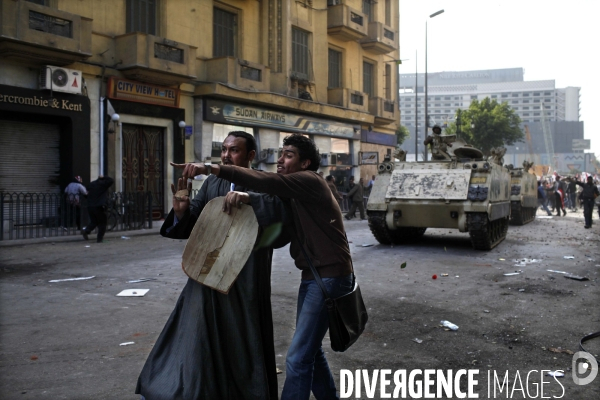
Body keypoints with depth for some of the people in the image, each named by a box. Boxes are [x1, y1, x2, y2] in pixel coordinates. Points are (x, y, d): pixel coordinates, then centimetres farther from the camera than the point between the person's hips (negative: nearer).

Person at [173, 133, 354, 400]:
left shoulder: (309, 181, -13)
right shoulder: (294, 194, 17)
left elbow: (266, 182, -28)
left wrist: (212, 168, -33)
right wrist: (245, 198, -15)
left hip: (330, 278, -10)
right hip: (313, 276, 10)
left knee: (298, 357, -8)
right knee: (310, 348, 20)